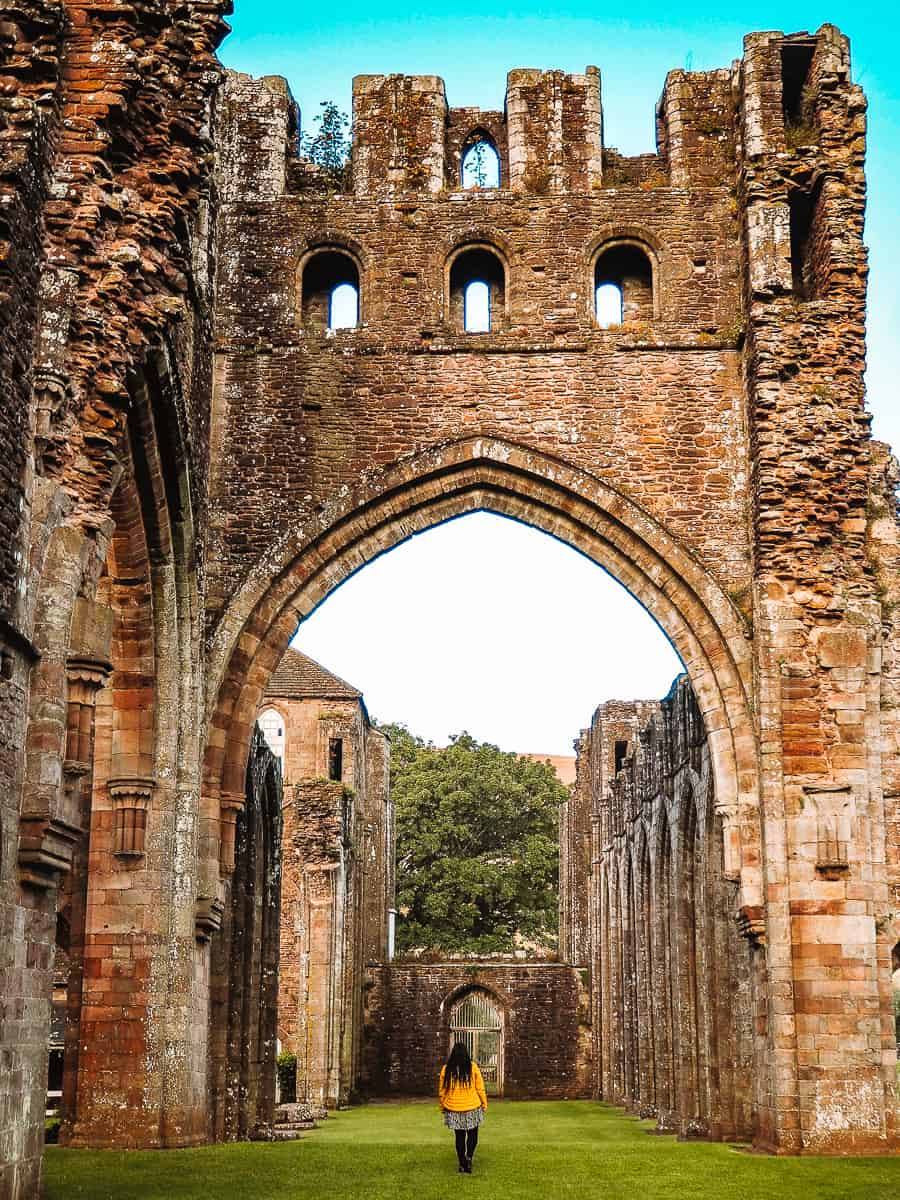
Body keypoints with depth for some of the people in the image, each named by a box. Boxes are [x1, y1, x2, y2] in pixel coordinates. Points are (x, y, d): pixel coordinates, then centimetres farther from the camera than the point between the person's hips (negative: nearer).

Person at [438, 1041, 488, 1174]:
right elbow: (480, 1088, -4)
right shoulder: (472, 1067, -8)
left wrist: (443, 1107, 15)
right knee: (472, 1135, 13)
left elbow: (441, 1091, 3)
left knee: (460, 1137, 13)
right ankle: (469, 1156, -10)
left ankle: (462, 1165, 15)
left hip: (454, 1110, 1)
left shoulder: (446, 1069, -4)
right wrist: (484, 1104, 7)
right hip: (472, 1108, -1)